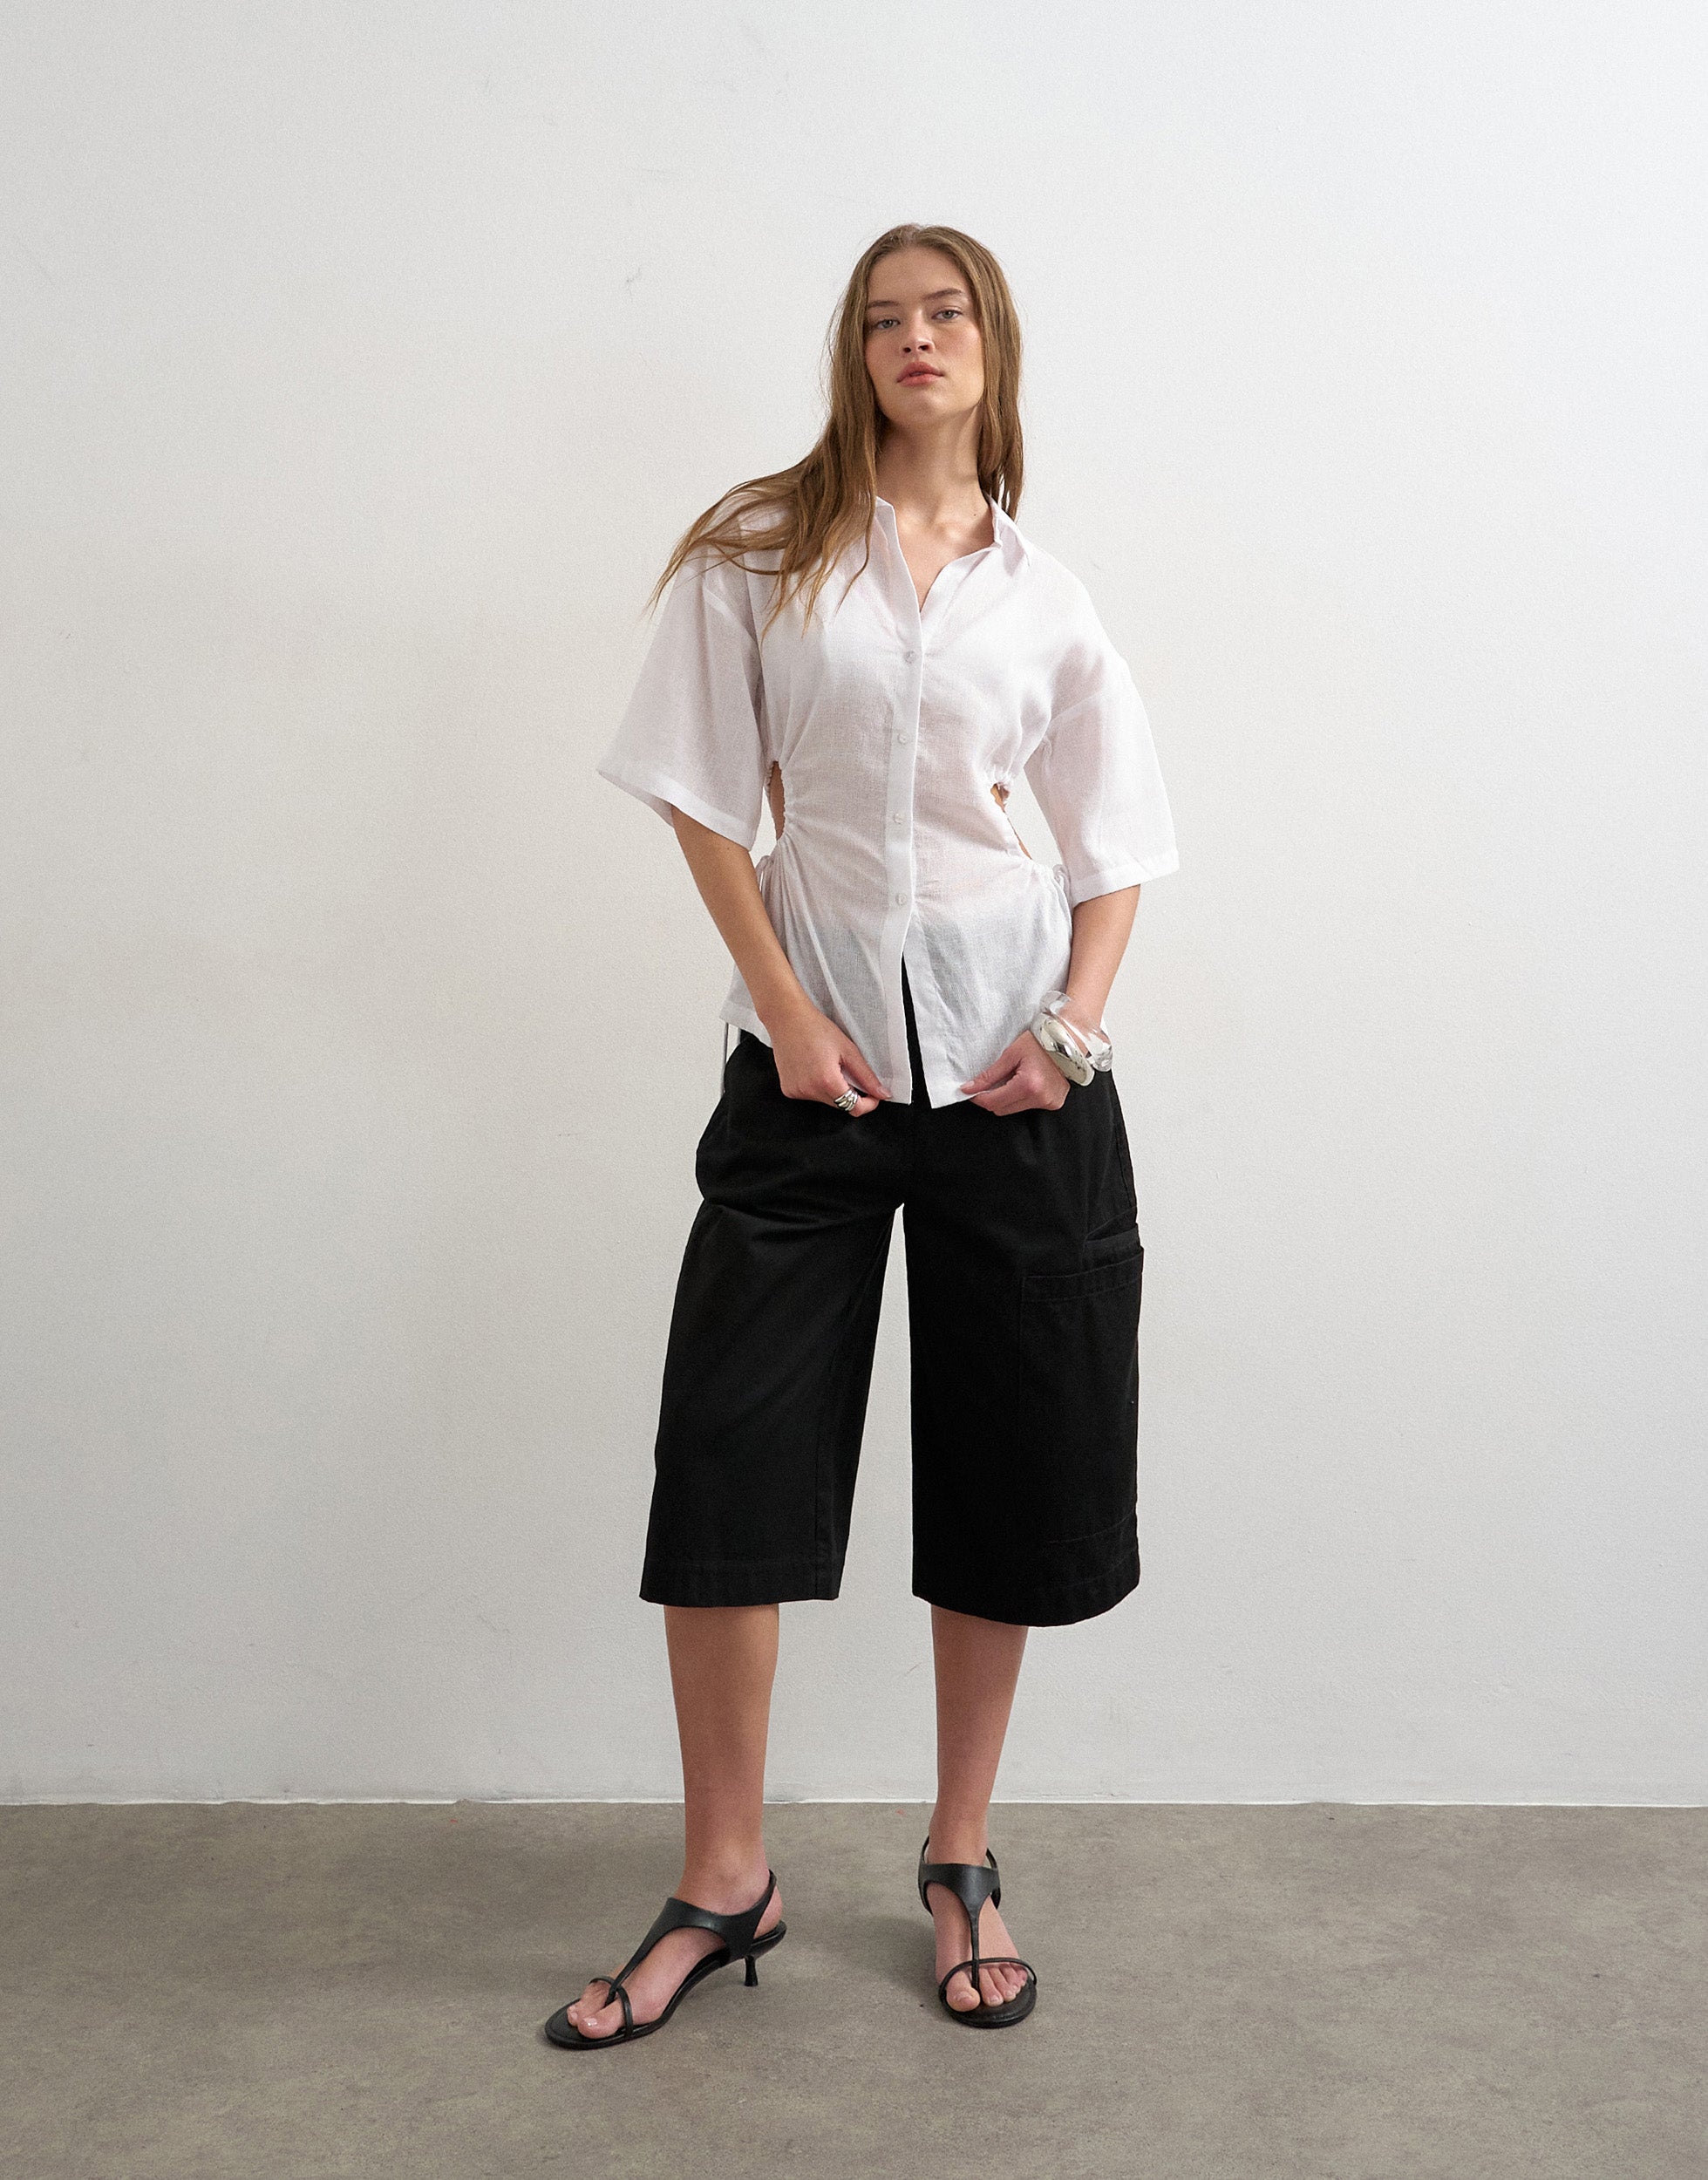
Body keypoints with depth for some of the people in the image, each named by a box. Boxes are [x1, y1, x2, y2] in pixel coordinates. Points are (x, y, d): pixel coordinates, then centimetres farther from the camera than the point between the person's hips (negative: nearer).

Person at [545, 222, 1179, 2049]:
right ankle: (725, 1883, 15)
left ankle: (962, 1861, 25)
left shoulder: (1043, 597, 8)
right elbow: (709, 799, 1)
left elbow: (1115, 849, 10)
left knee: (1006, 1465, 7)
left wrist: (1075, 1025, -5)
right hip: (816, 1057, -1)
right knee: (727, 1457, -2)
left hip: (1011, 1071, 2)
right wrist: (785, 1007, -9)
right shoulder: (762, 555, 4)